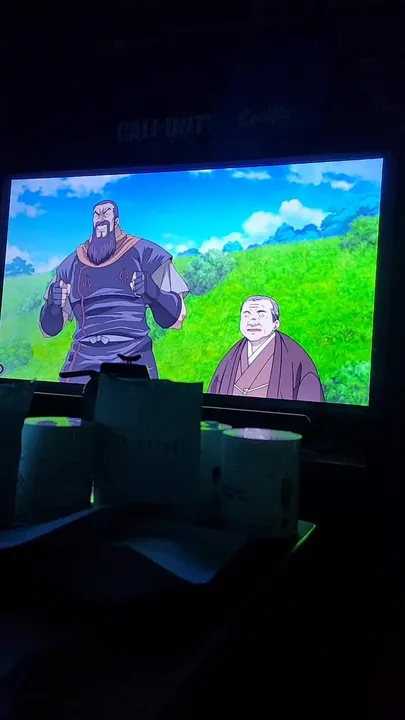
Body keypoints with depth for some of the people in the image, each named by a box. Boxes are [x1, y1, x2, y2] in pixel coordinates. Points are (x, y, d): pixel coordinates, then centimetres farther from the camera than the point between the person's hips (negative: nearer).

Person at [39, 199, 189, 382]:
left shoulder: (143, 253, 4)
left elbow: (175, 317, 2)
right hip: (84, 362, 3)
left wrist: (152, 291, -16)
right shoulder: (72, 264, 12)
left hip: (134, 359, -2)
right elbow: (49, 329, 16)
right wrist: (53, 305, -6)